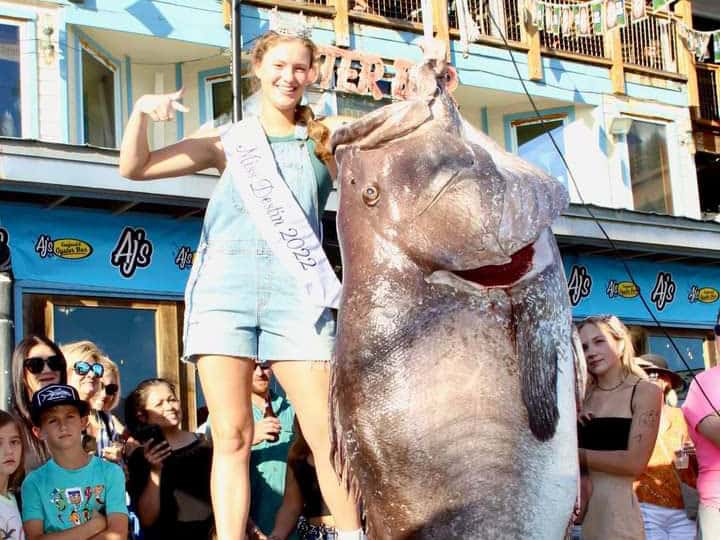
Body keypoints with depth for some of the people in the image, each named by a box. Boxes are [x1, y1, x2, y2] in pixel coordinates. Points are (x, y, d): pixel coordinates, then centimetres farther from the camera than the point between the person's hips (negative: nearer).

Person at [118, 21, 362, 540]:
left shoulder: (325, 142, 17)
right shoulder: (228, 141, 16)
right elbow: (135, 167, 13)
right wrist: (141, 111, -4)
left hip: (296, 291, 0)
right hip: (225, 286, 0)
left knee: (326, 435, -7)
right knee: (232, 438, -3)